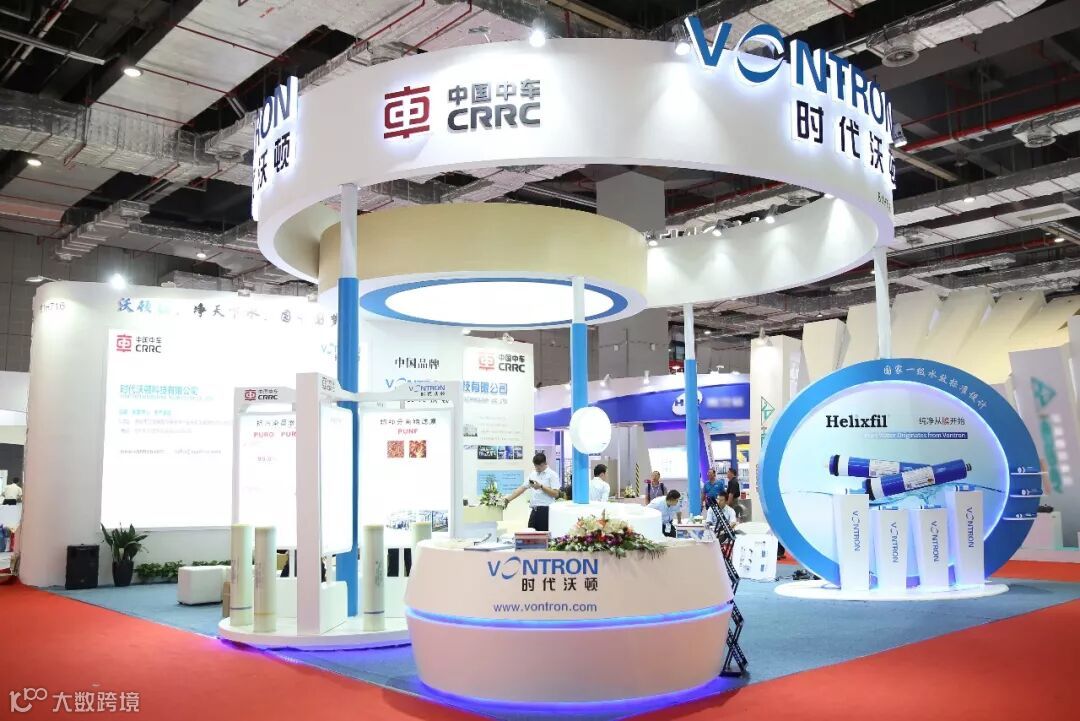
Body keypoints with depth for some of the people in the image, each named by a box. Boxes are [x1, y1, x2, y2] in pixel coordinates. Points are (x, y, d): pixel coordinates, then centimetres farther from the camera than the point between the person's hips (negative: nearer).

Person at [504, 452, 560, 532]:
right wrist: (508, 499, 10)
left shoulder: (552, 475, -1)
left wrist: (541, 487, -16)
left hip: (546, 510, -6)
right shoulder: (532, 474, 17)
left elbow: (556, 494, -9)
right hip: (534, 510, 6)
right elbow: (522, 488, 17)